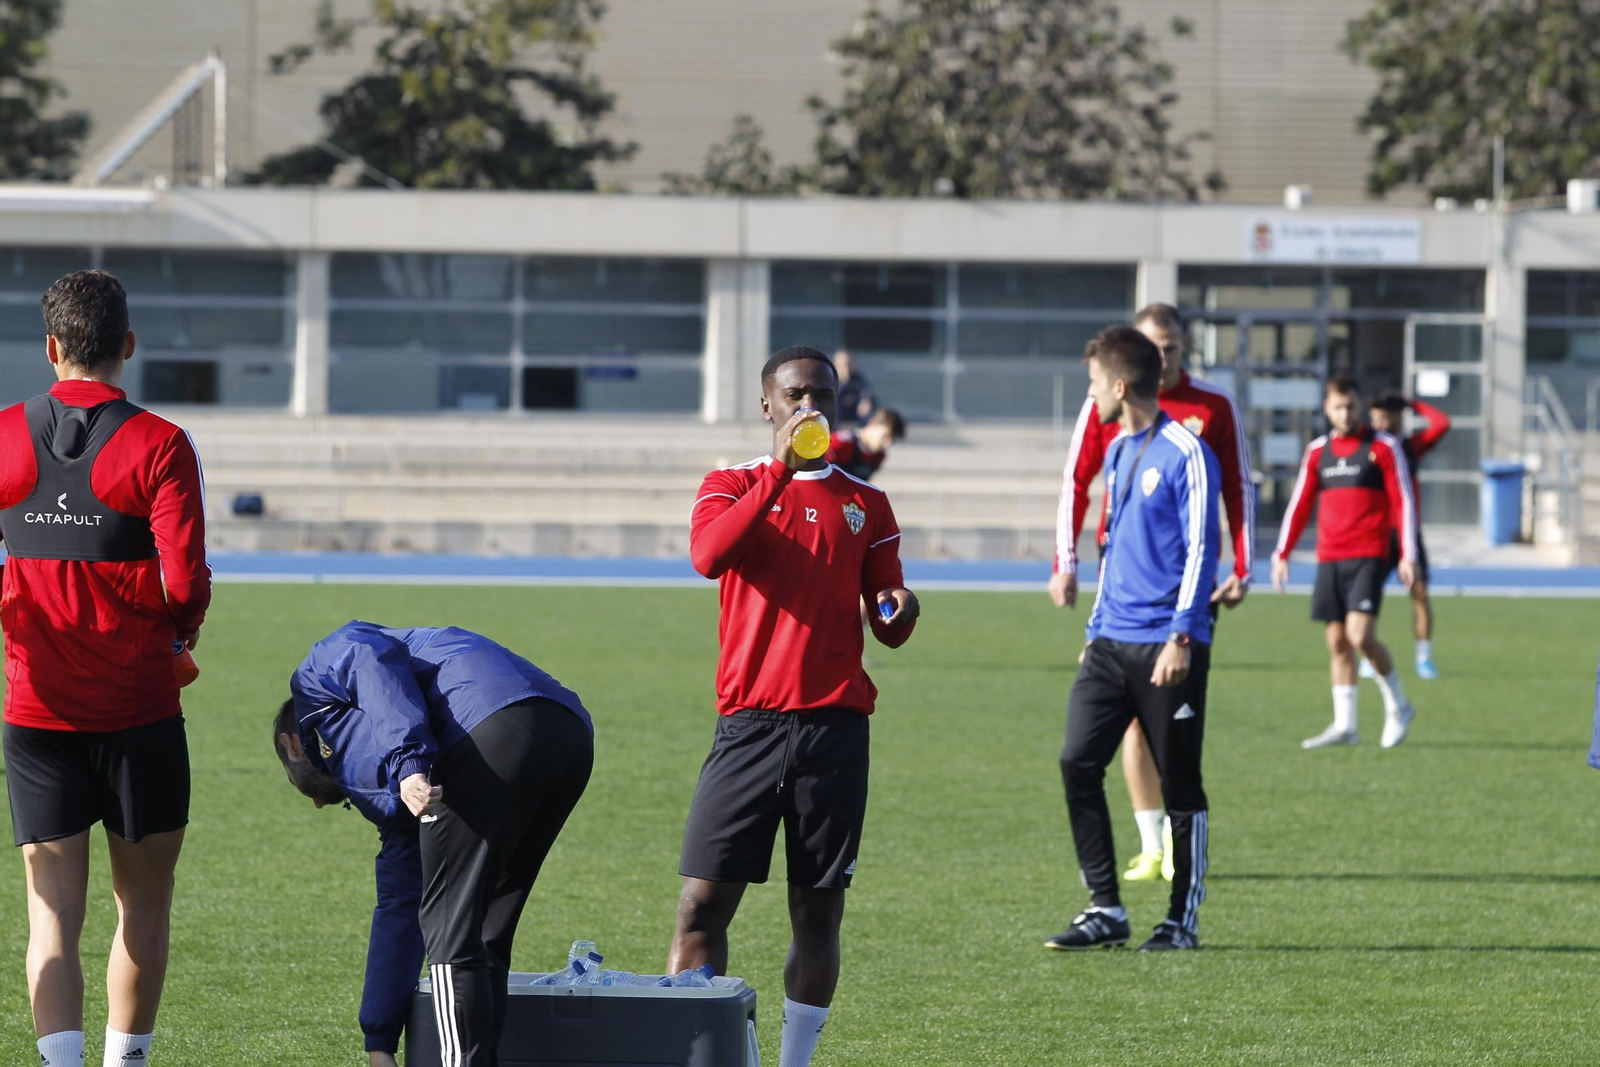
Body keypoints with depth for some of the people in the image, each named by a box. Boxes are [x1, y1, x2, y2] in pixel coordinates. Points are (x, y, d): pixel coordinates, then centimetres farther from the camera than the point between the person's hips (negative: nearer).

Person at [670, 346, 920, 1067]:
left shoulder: (867, 505, 14)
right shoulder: (732, 487, 7)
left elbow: (887, 630, 16)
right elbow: (708, 555, -15)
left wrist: (900, 611, -8)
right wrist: (781, 469, -20)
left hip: (835, 729, 2)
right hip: (750, 724, -2)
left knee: (818, 913, 2)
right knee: (702, 904, -7)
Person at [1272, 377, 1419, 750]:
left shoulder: (1383, 447, 0)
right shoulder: (1318, 451, 12)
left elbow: (1403, 502, -2)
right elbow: (1299, 505, 16)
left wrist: (1408, 556, -9)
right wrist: (1282, 554, 10)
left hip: (1368, 556, -5)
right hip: (1329, 560, 5)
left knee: (1360, 635, -17)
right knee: (1337, 641, 3)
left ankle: (1397, 706, 3)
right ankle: (1344, 725, 7)